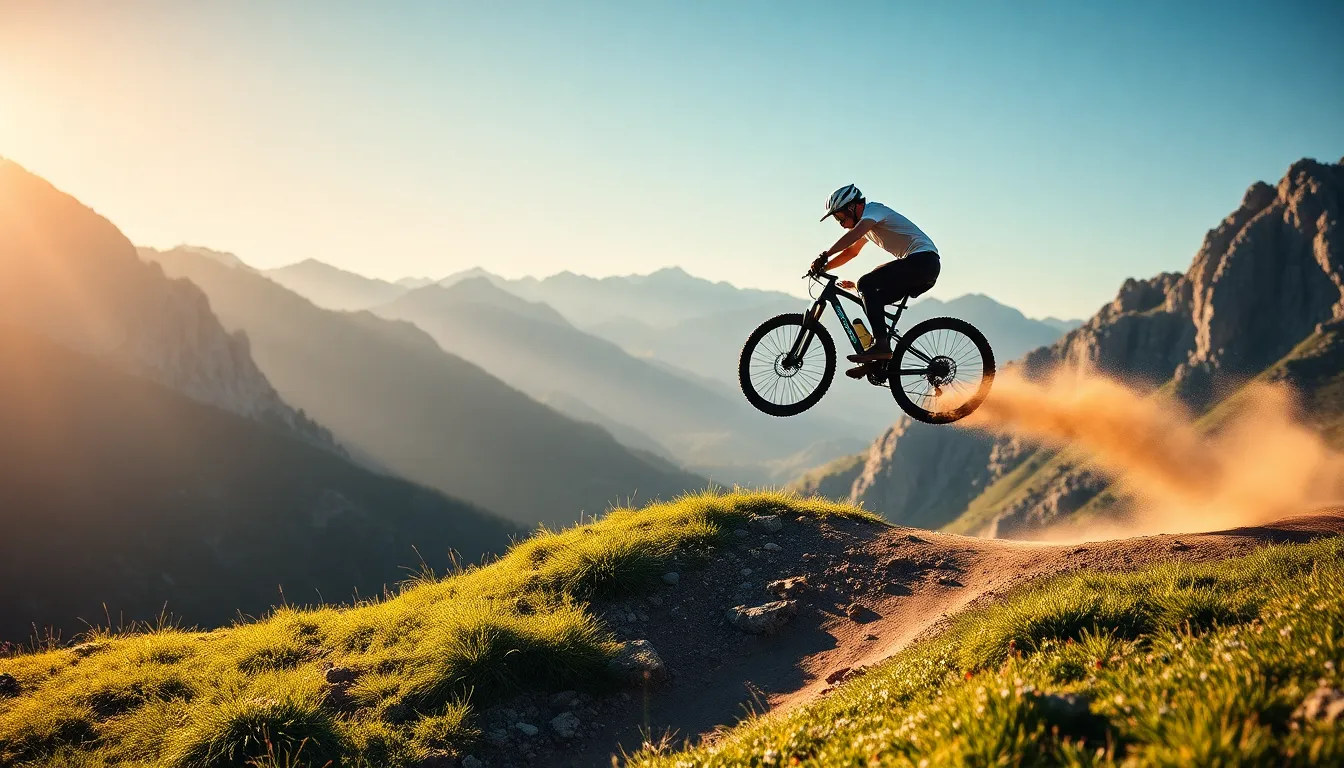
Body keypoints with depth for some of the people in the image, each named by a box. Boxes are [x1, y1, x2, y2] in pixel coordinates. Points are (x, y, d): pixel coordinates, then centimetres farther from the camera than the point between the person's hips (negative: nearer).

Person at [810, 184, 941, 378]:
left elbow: (853, 234, -27)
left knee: (867, 284, -20)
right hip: (927, 267, 10)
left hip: (923, 259, -10)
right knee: (874, 299, 9)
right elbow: (851, 251, 31)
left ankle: (881, 344, -27)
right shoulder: (867, 223, 23)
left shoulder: (873, 209, -8)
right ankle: (880, 358, 7)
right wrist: (823, 267, 20)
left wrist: (824, 256, -33)